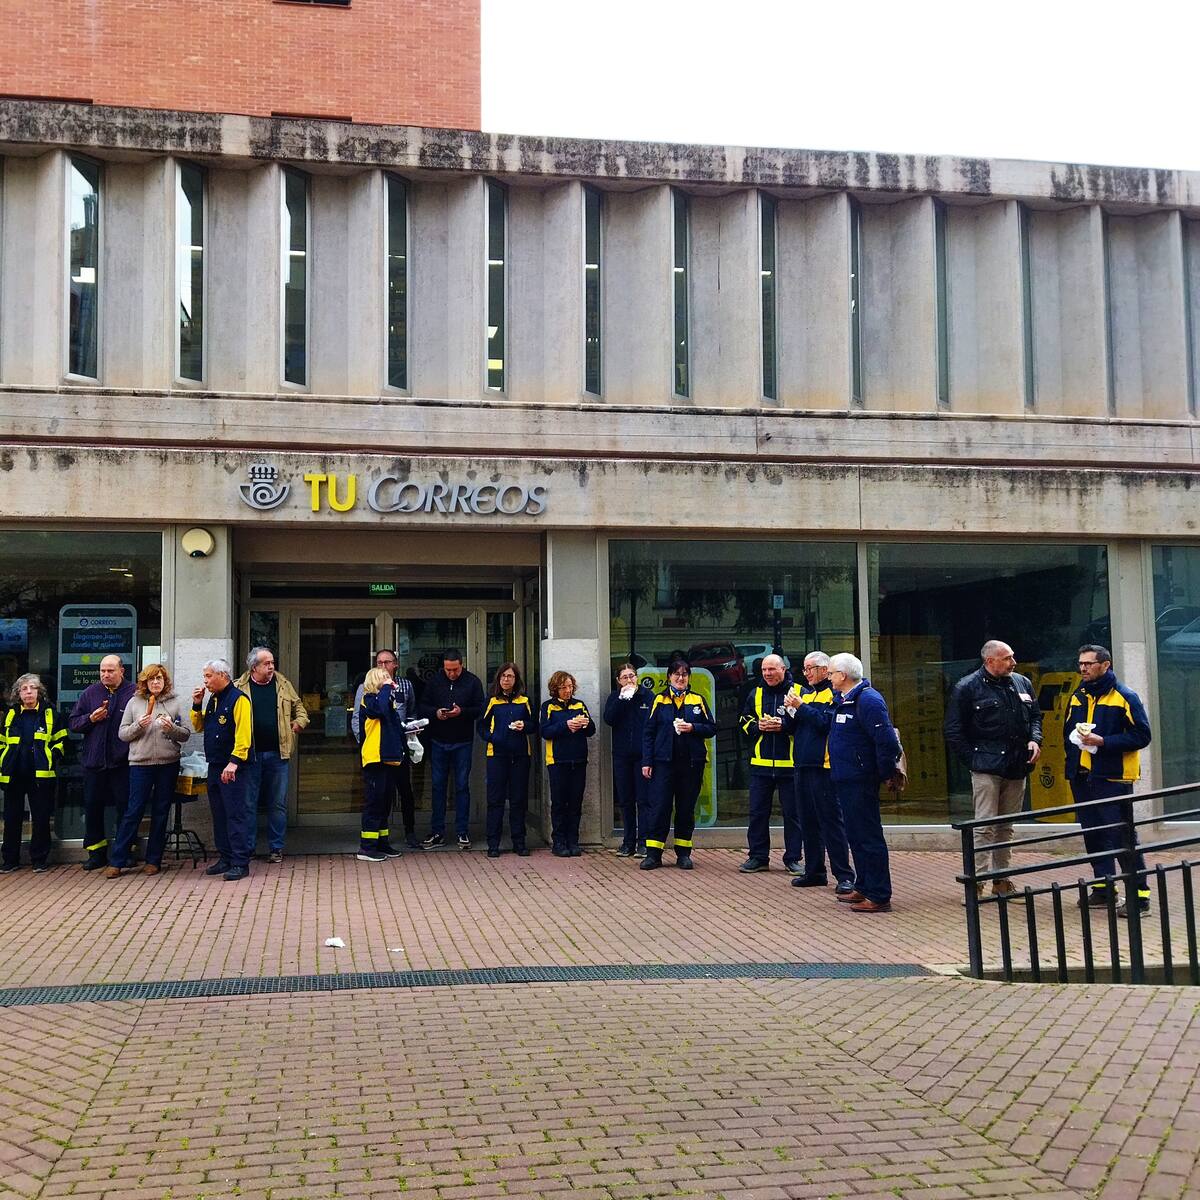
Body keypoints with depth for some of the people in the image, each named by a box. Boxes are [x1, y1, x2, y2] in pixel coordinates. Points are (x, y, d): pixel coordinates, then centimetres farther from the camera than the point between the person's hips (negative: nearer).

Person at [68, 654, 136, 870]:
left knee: (125, 807, 2)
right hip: (94, 761, 4)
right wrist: (90, 718, -8)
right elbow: (72, 723, 10)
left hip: (122, 761, -4)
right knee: (92, 807, 9)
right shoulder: (90, 693, 7)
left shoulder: (134, 692, -5)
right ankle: (96, 852, 20)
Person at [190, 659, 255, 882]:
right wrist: (197, 705, 8)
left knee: (236, 814, -8)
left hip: (232, 768, -9)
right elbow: (199, 727, 23)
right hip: (214, 767, 9)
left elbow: (243, 734, -19)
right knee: (219, 814, 13)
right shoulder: (213, 700, 16)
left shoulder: (238, 699, -11)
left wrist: (234, 762, -26)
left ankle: (240, 863, -6)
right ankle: (225, 858, 21)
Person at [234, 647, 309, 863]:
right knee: (248, 803, 5)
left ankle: (276, 848, 14)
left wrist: (299, 721, 4)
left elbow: (299, 706, 21)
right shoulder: (239, 687, -1)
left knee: (278, 803, 6)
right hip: (250, 754, -2)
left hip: (277, 754, 2)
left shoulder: (283, 685, 8)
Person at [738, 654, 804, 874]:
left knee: (792, 813, 4)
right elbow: (744, 722, 15)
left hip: (789, 764, -3)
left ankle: (793, 858, 14)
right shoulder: (755, 694, 10)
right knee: (757, 812, 7)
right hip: (761, 764, 4)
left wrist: (783, 724, -18)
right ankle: (758, 857, 17)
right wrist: (758, 726, -5)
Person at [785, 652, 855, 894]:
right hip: (804, 765, 8)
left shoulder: (834, 693, -6)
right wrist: (792, 712, -1)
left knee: (831, 821, -8)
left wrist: (801, 707, -15)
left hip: (824, 766, -8)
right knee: (808, 821, 13)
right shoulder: (805, 692, 18)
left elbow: (826, 722, -20)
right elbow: (795, 728, 18)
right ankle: (814, 871, 21)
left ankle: (844, 875, -4)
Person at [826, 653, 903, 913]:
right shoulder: (842, 700, 14)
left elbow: (886, 740, -21)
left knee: (868, 836, -6)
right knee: (856, 835, 18)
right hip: (846, 779, 10)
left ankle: (879, 897, -2)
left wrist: (887, 774, -15)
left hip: (860, 782, -10)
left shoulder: (868, 700, -18)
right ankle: (863, 888, 29)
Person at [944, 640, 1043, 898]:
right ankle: (976, 882, -5)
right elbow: (953, 732, -3)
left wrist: (1035, 740, 4)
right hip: (986, 769, -6)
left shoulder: (1022, 683, 12)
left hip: (1016, 769, 6)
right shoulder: (967, 688, -5)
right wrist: (974, 759, -8)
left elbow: (1035, 716, 23)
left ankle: (1001, 880, 21)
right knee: (985, 827, -8)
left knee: (1006, 827, 12)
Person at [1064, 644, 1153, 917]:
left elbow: (1141, 736, -11)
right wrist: (1073, 751, 7)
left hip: (1113, 779, -7)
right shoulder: (1078, 697, 14)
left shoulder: (1125, 697, -7)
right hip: (1082, 779, 7)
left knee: (1122, 837, -8)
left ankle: (1139, 894, -4)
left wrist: (1102, 742, -19)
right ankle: (1102, 888, 21)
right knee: (1093, 835, 11)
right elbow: (1068, 731, 25)